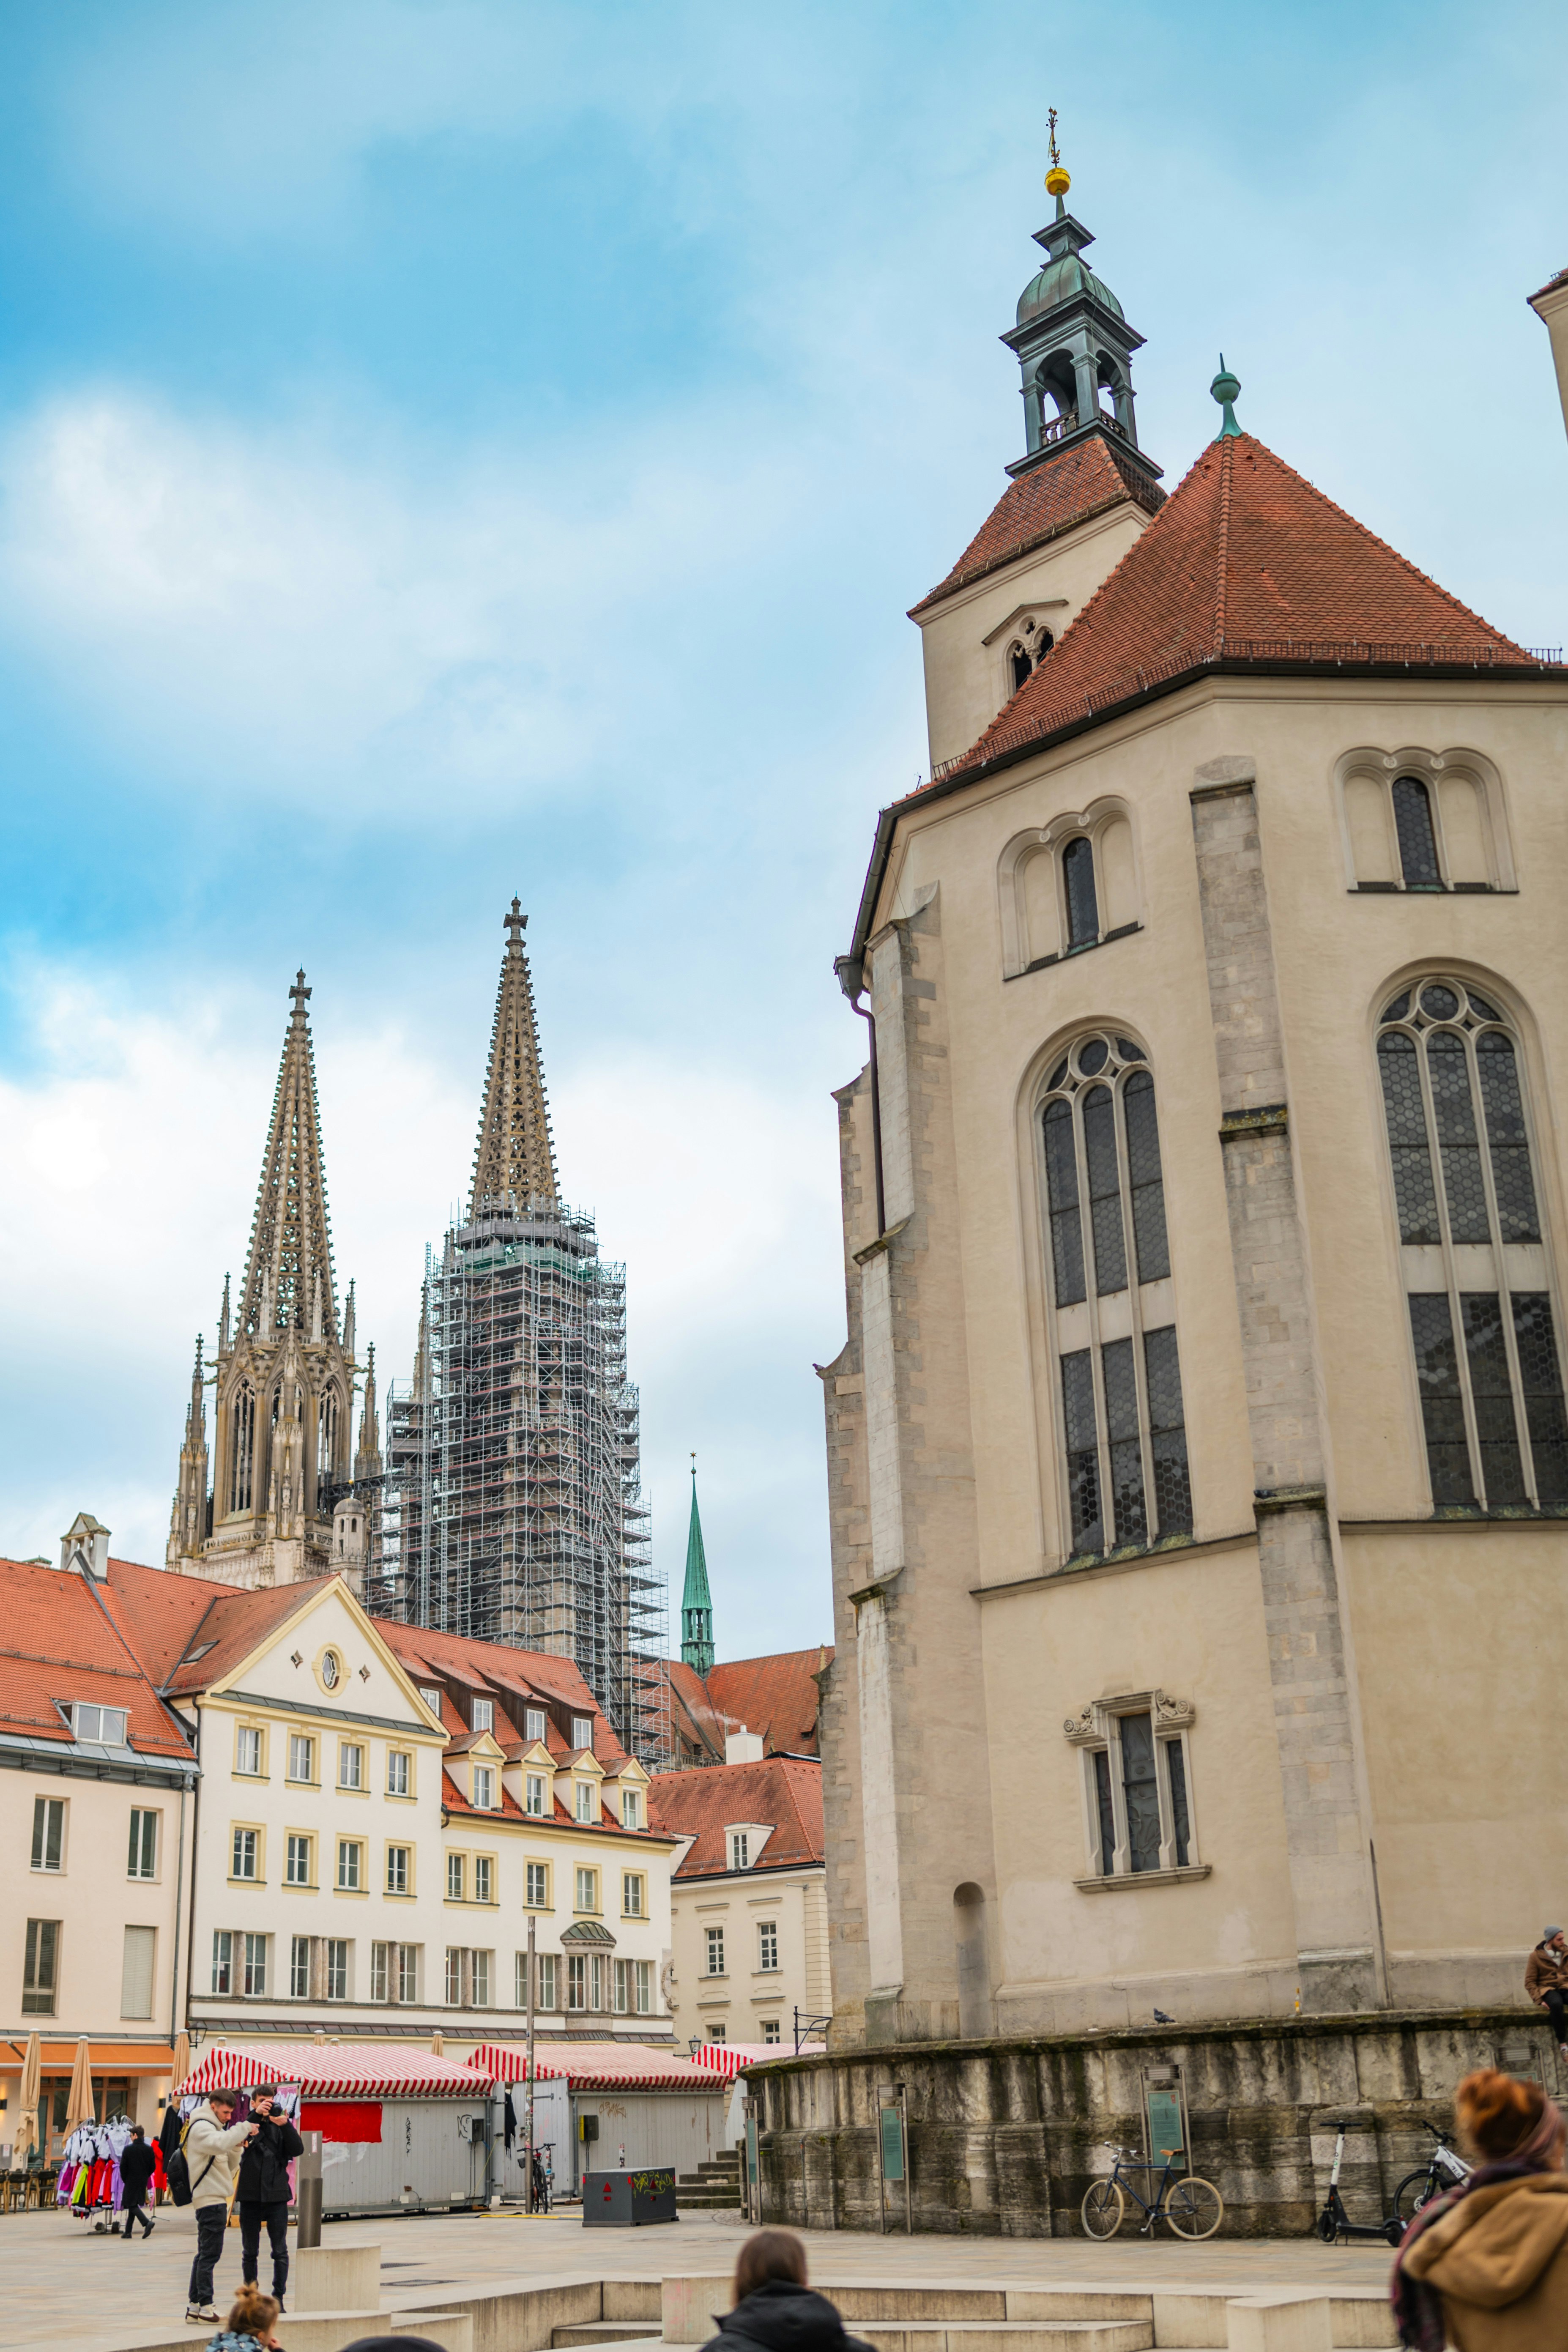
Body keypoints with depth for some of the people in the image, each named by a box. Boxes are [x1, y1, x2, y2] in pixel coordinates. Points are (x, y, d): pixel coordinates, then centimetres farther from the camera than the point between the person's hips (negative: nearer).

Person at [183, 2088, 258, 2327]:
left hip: (214, 2200, 10)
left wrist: (237, 2146, 2)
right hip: (210, 2200, -10)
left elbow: (228, 2166, 19)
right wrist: (244, 2128, -24)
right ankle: (205, 2306, -6)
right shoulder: (201, 2127, -10)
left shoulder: (213, 2127, 21)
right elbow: (219, 2144, -33)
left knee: (205, 2254, 12)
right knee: (210, 2254, -8)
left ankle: (194, 2306, 16)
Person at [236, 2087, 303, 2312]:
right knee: (250, 2252, 9)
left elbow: (298, 2150, -6)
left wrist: (286, 2125, -21)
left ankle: (278, 2298, 7)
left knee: (280, 2251, 0)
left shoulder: (280, 2126, 7)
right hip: (250, 2196, 0)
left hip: (277, 2196, 0)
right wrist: (256, 2114, -28)